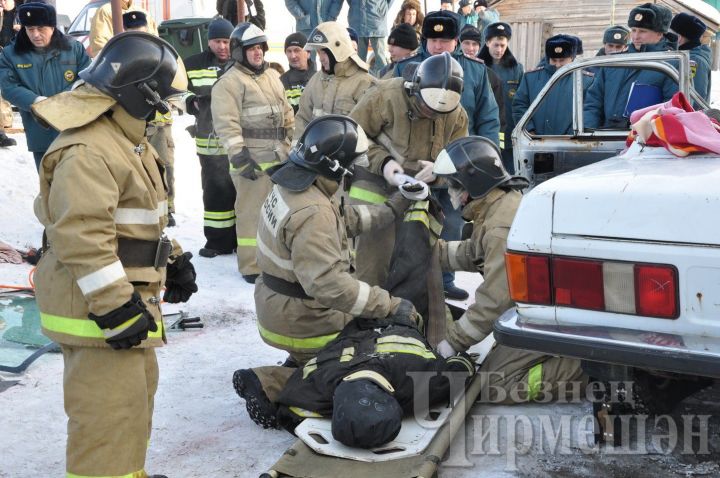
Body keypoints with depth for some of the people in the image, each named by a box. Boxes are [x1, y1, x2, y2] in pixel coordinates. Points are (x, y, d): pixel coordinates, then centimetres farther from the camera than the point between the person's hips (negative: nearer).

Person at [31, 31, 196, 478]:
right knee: (108, 414, -5)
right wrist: (116, 308, -27)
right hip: (97, 307, -11)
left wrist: (174, 262, 21)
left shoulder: (127, 141, 14)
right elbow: (82, 239, -28)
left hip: (129, 299, 11)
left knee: (137, 394, 23)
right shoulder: (86, 152, -22)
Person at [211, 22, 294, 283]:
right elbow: (227, 125, -16)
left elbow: (287, 114, 23)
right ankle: (252, 266, 5)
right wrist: (240, 158, -20)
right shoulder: (229, 82, -9)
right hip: (252, 159, -8)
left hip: (280, 157, 8)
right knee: (252, 211, -4)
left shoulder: (273, 76, 17)